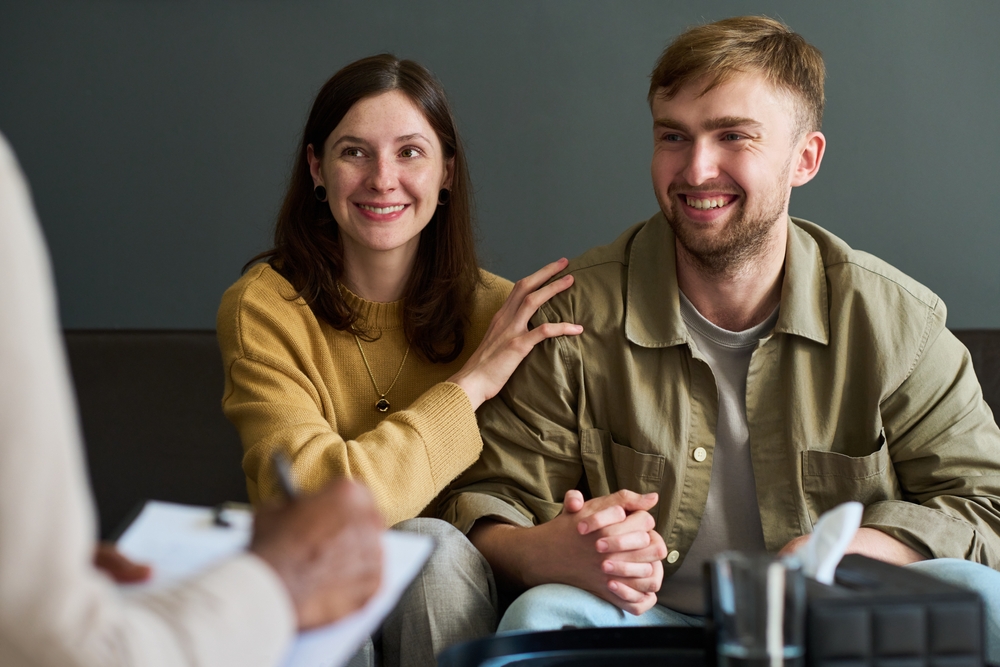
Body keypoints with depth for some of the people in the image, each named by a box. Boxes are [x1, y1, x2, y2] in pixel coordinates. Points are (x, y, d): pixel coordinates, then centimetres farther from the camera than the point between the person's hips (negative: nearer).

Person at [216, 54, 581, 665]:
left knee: (430, 546, -30)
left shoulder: (497, 310, -3)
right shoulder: (262, 308, -10)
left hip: (448, 596, 3)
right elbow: (314, 499, -21)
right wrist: (468, 386, -18)